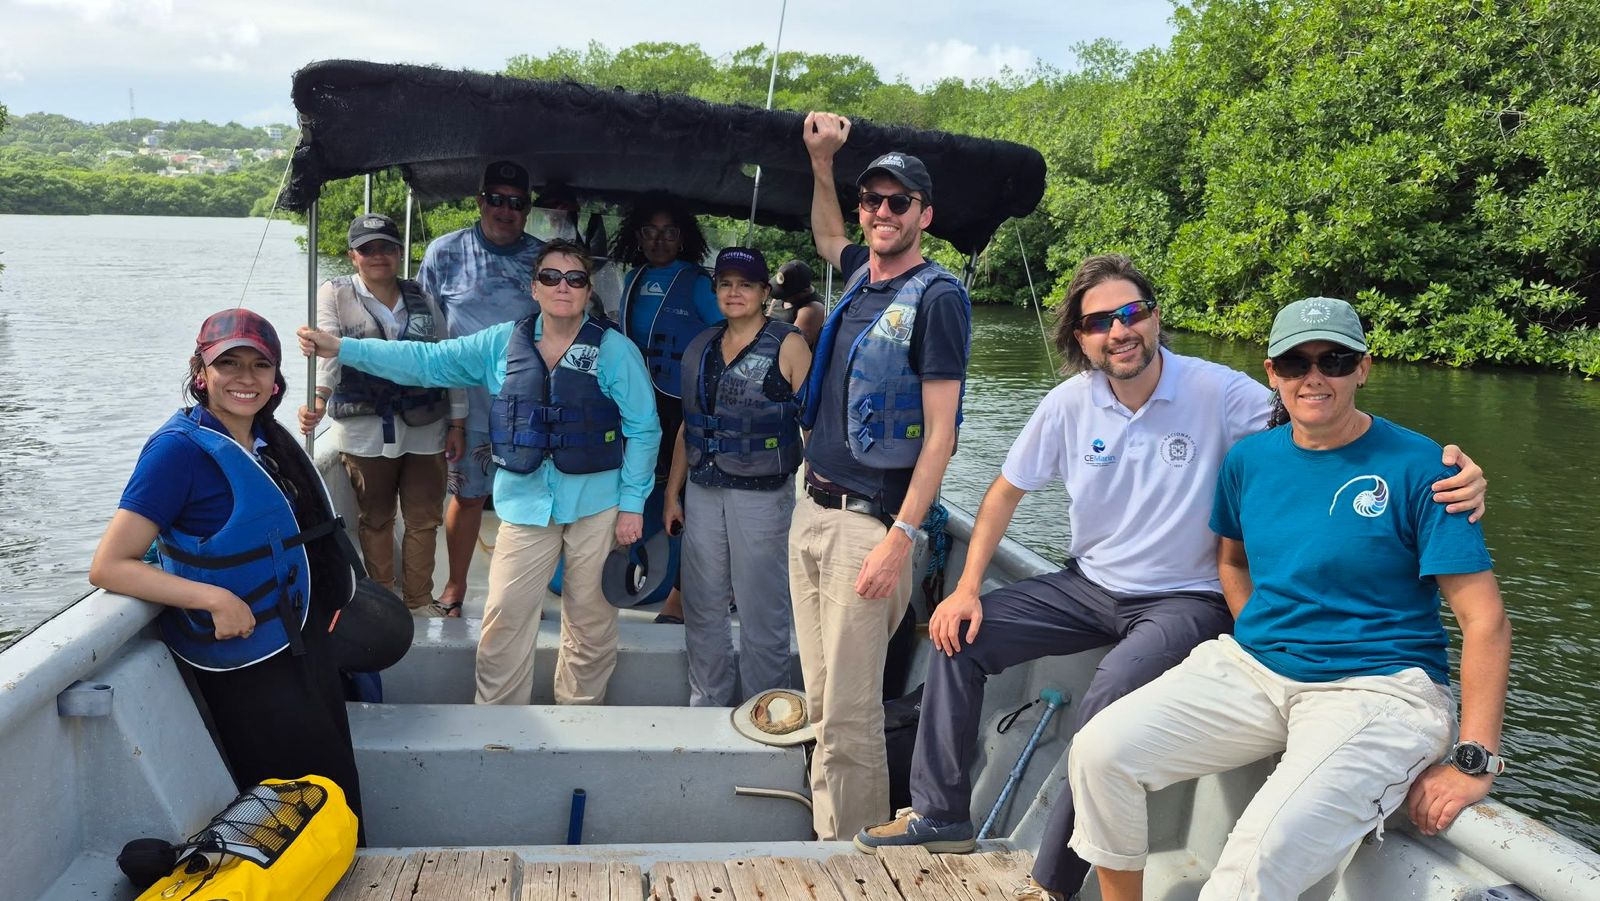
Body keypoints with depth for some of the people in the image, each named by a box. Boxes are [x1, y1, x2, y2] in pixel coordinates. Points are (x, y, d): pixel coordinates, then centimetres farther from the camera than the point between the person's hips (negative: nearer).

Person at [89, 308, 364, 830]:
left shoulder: (268, 439, 6)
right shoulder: (179, 449, -16)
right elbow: (108, 566, -20)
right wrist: (213, 598, -29)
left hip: (304, 643, 8)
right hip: (248, 668, -7)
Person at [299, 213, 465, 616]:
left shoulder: (422, 297, 8)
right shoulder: (335, 294, 2)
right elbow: (327, 351, -13)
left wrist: (457, 423, 6)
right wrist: (318, 401, -30)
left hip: (424, 428, 2)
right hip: (365, 428, -2)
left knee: (424, 518, 7)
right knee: (375, 519, 9)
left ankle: (419, 599, 20)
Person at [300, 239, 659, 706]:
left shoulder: (615, 350, -5)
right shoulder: (502, 343, 4)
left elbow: (643, 430, -3)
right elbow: (427, 361, 3)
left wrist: (632, 503, -7)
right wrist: (340, 348, -5)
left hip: (596, 503, -2)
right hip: (525, 503, 2)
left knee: (591, 621, 9)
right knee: (503, 621, 1)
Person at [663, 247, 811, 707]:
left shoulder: (788, 346, -4)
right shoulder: (701, 347, 12)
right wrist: (672, 495, 16)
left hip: (762, 495, -5)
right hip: (703, 492, 5)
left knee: (761, 615, 2)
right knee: (702, 608, 11)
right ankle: (707, 707, 26)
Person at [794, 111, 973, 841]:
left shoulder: (937, 297, -9)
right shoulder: (860, 274, 12)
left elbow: (940, 432, -14)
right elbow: (828, 237, 39)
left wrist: (900, 540, -20)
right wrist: (822, 161, 25)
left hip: (868, 524, -7)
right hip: (811, 509, 7)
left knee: (849, 713, -5)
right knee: (821, 699, 12)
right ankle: (825, 836, 22)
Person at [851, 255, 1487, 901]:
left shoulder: (1222, 395, -19)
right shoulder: (1070, 403, -5)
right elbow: (1006, 492, 6)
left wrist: (1444, 479, -42)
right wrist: (967, 588, -3)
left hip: (1185, 600, -5)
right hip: (1088, 585, 5)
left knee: (1109, 700, -31)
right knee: (959, 636, -5)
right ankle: (940, 813, 10)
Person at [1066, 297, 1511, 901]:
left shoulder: (1416, 466, -9)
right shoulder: (1249, 460, 8)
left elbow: (1484, 619, -11)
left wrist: (1474, 761, -17)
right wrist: (1258, 638, 7)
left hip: (1376, 690, -5)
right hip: (1252, 669, 6)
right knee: (1101, 751, -13)